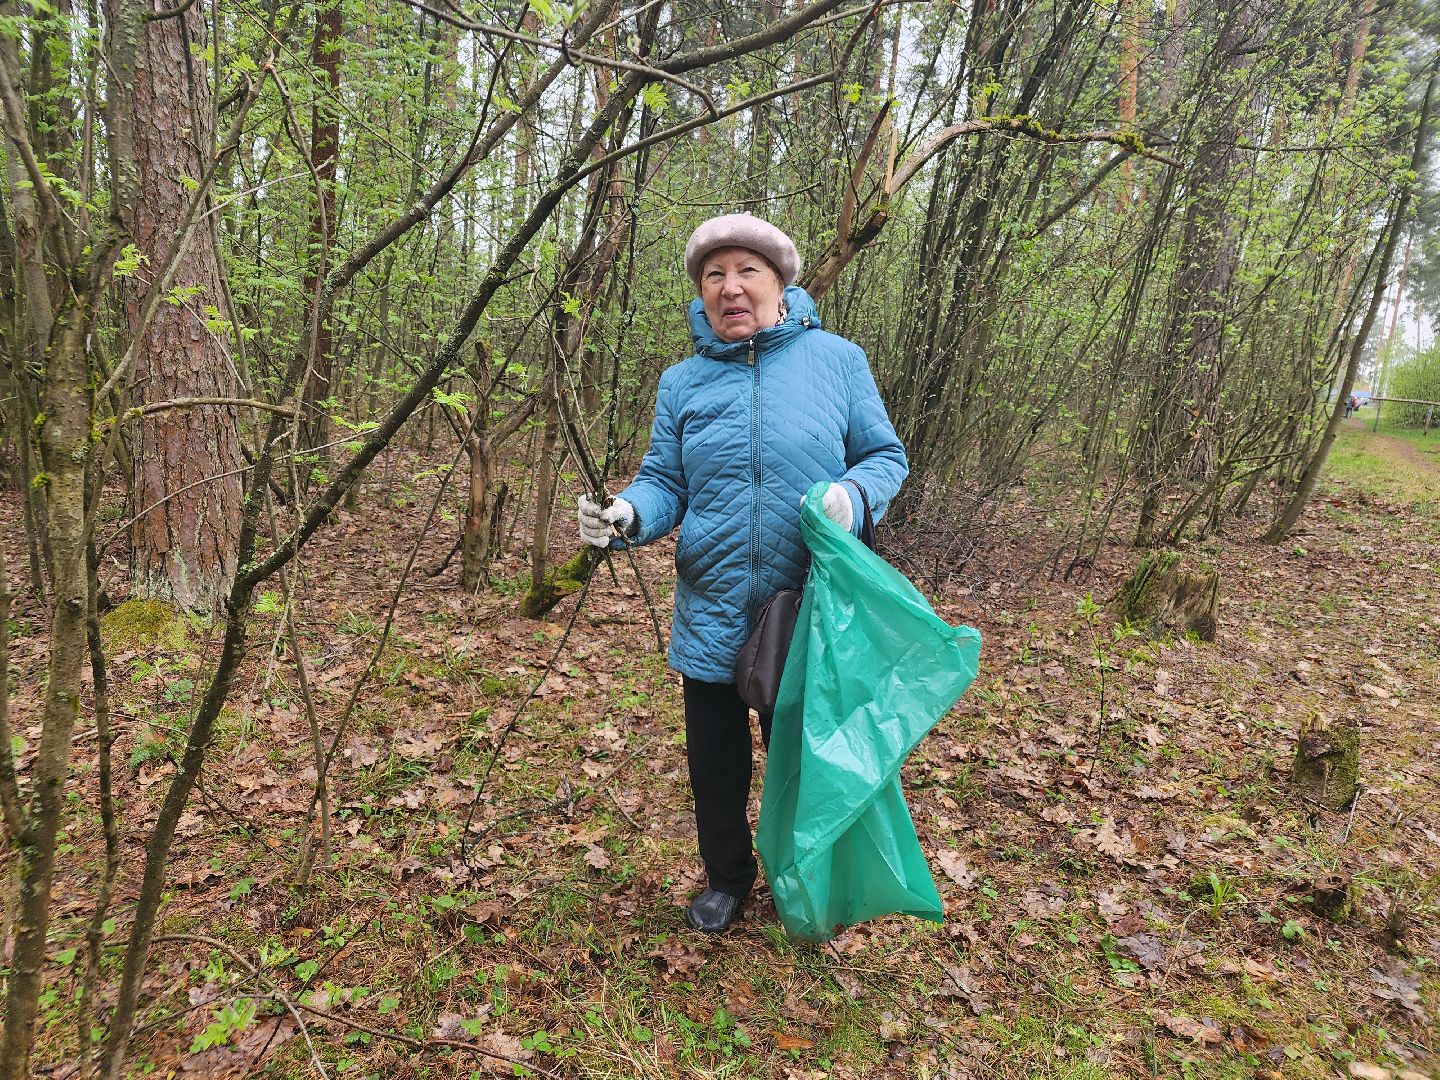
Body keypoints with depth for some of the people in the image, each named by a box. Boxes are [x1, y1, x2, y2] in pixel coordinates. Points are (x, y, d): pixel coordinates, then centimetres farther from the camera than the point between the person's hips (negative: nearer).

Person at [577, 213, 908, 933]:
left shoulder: (836, 360, -3)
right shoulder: (682, 382, 4)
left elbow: (886, 457, 1)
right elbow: (665, 484, 2)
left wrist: (852, 496, -21)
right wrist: (626, 515, -20)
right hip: (712, 617, 2)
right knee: (714, 762, 16)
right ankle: (727, 877, 44)